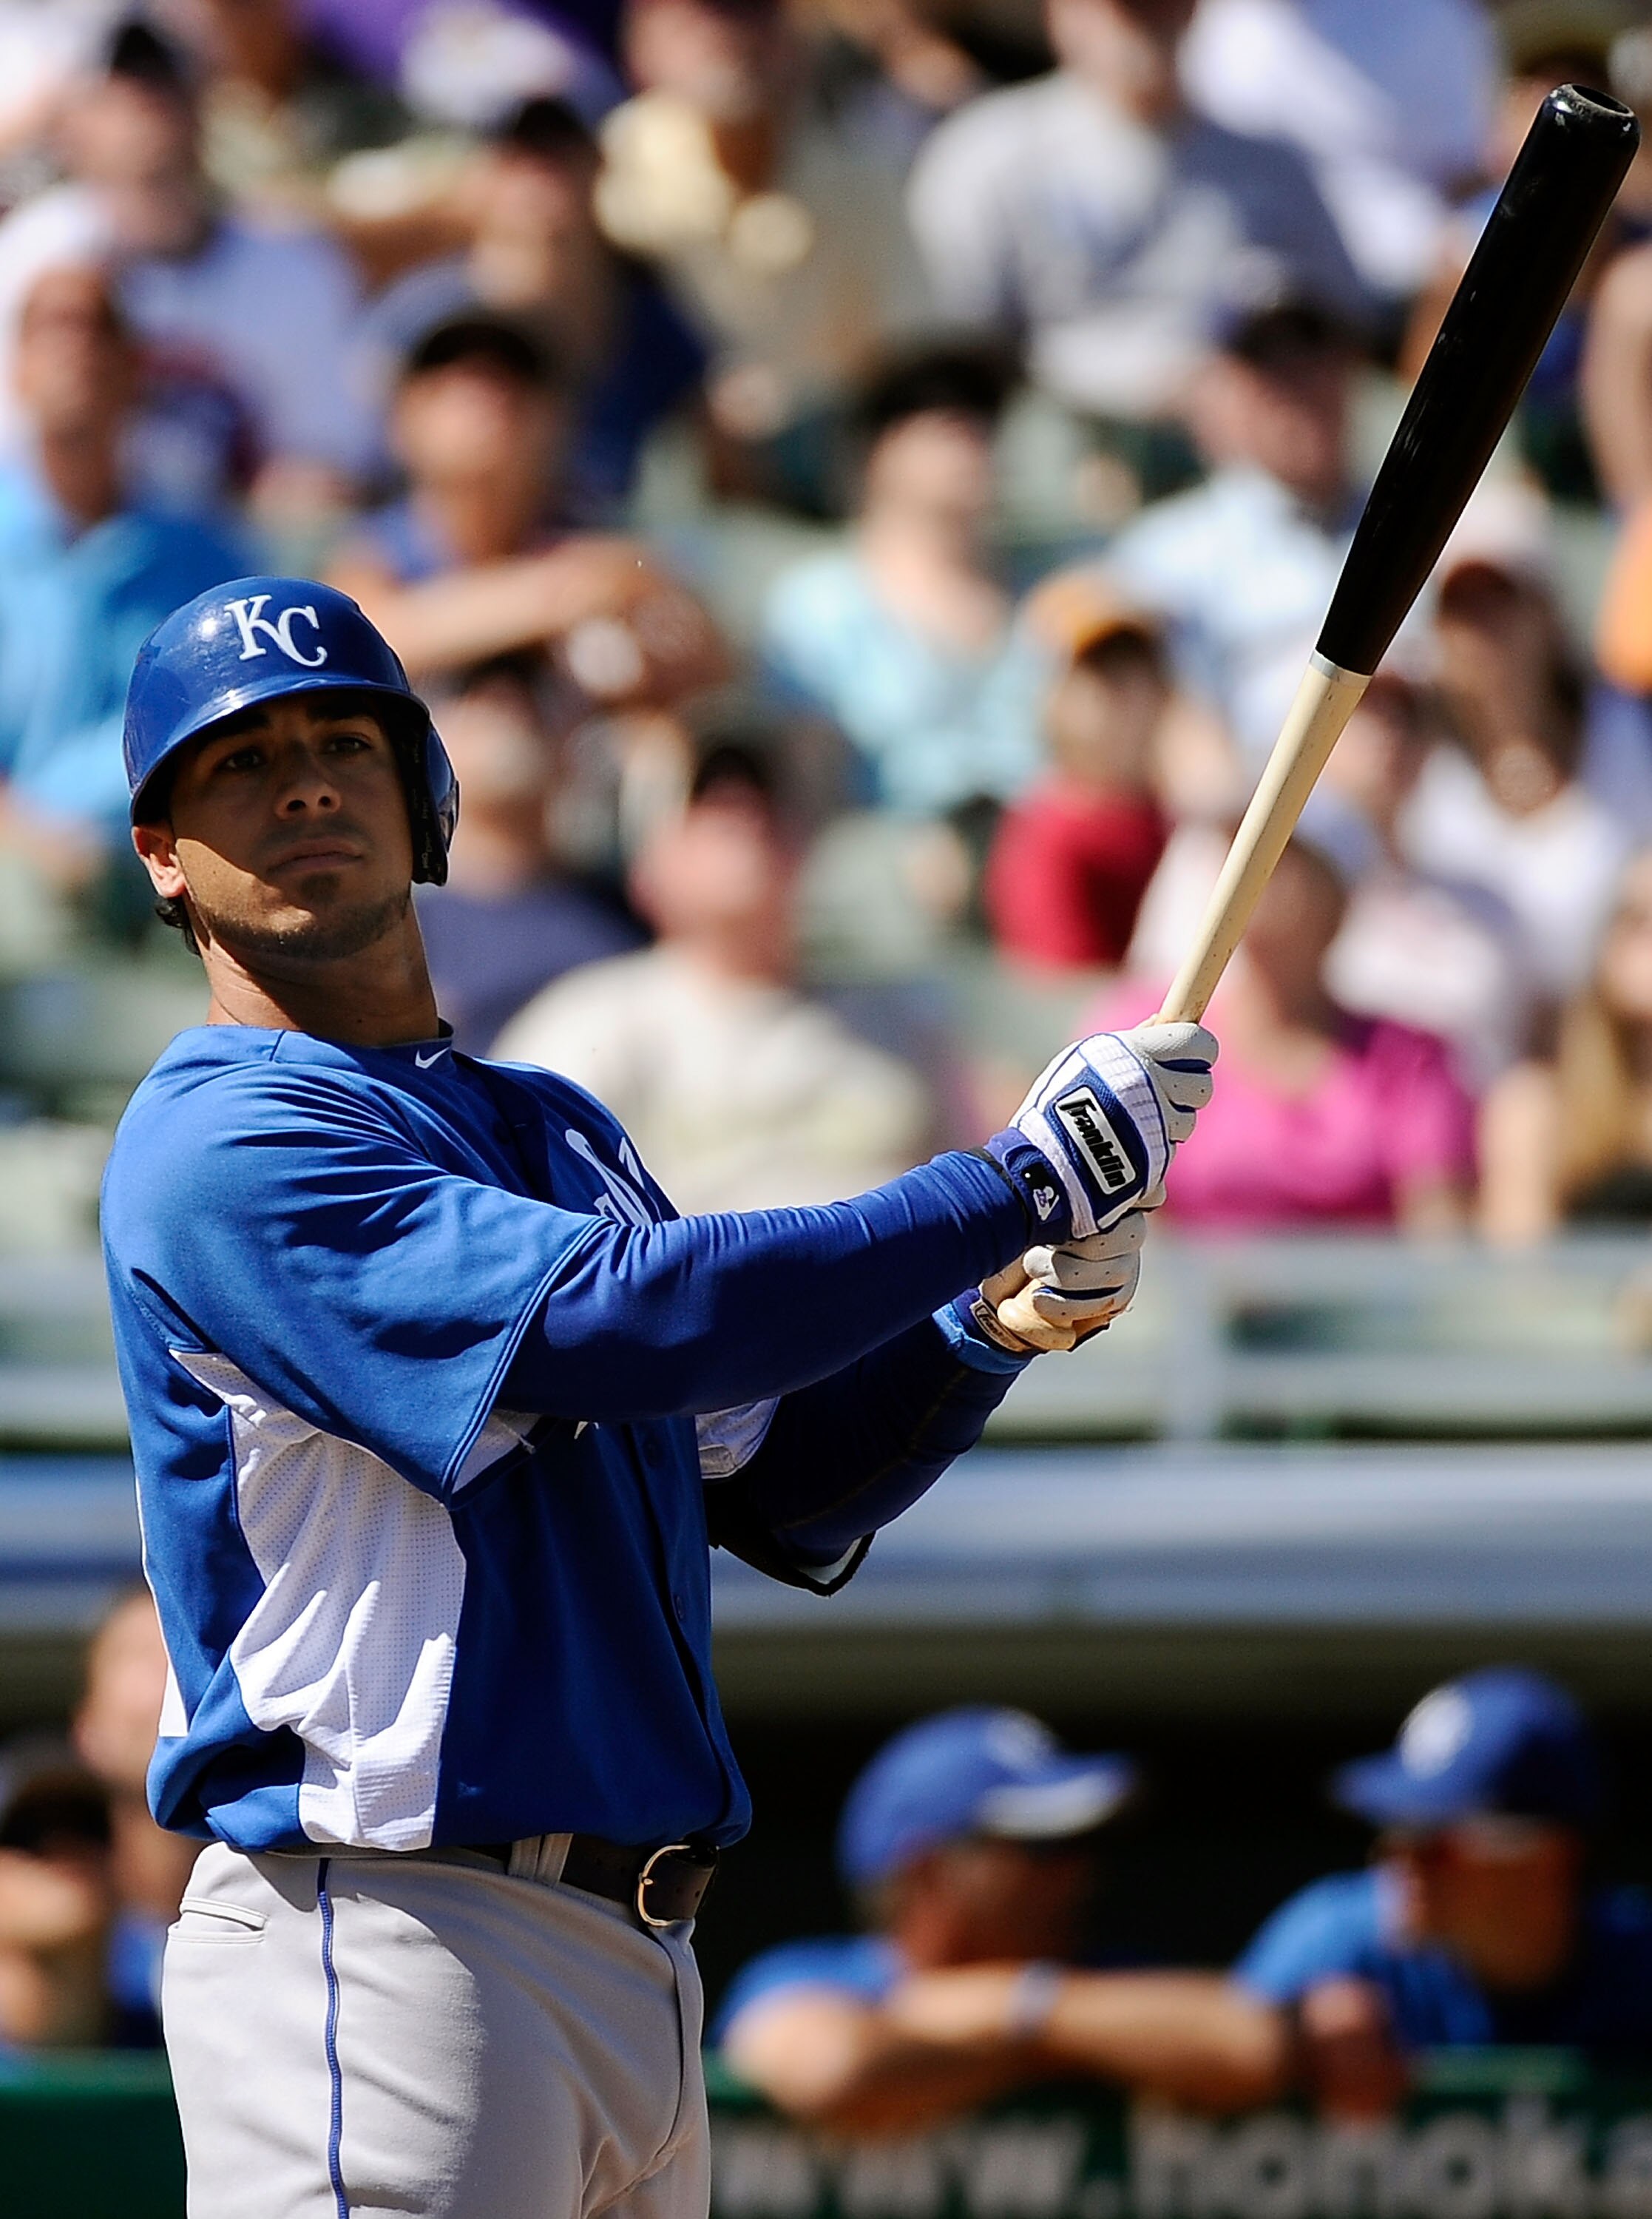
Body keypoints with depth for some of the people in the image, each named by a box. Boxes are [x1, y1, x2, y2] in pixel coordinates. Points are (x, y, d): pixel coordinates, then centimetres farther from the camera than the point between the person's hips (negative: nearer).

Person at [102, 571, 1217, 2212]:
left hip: (634, 1956, 8)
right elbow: (626, 1316, -19)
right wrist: (1020, 1181, -13)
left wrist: (1005, 1316, 2)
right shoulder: (220, 1151, -8)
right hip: (378, 1940, -8)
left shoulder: (561, 1134, 21)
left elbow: (779, 1494, 20)